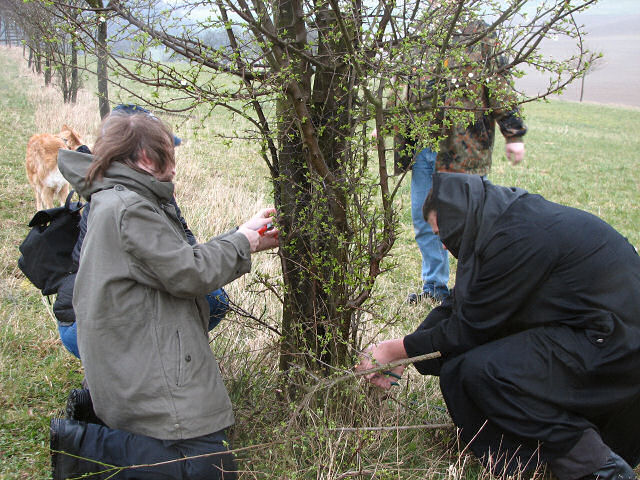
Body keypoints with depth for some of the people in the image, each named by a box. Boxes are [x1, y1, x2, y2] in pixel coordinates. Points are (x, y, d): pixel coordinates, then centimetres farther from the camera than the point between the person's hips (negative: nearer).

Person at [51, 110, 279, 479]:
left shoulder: (112, 203, 17)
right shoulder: (129, 208, -17)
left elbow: (178, 257, 19)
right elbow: (189, 274, -17)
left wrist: (249, 244, 17)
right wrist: (242, 239, -1)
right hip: (150, 379, -11)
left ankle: (90, 411, 11)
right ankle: (83, 447, -8)